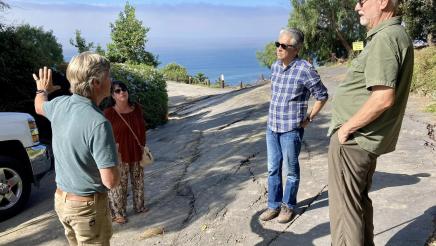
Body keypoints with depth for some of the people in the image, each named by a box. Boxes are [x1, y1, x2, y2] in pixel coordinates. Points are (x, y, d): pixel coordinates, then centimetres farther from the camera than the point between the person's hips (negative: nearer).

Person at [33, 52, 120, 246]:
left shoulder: (60, 104, -6)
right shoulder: (98, 123, -29)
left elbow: (39, 107, 21)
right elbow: (110, 181, -28)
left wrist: (42, 89, 42)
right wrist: (114, 160, -5)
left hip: (61, 199, 8)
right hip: (88, 205, -8)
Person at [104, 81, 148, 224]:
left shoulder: (137, 108, -1)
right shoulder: (109, 113, -15)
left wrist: (143, 147, 11)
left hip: (136, 153, 5)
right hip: (119, 155, -5)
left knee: (138, 181, 19)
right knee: (119, 185, 5)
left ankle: (139, 206, 38)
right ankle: (117, 213, 22)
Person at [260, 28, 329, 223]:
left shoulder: (305, 70, -15)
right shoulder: (275, 66, 5)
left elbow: (322, 95, -6)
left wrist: (309, 118, -4)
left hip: (291, 129, -6)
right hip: (272, 127, 6)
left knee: (291, 170, 9)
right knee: (272, 169, 13)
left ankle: (288, 206, 26)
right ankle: (274, 205, 26)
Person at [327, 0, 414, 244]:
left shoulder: (385, 38, -19)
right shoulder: (397, 35, 14)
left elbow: (383, 98, -29)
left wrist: (347, 127, -18)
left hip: (352, 140, -10)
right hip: (369, 139, 10)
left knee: (345, 208, 0)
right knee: (360, 202, 22)